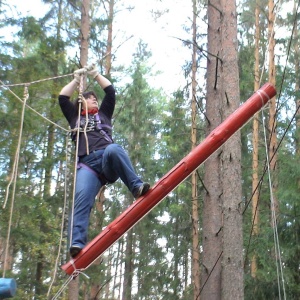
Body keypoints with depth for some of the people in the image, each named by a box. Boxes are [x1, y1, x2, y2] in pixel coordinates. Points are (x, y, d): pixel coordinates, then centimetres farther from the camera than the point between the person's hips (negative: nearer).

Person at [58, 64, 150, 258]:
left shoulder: (103, 114, 34)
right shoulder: (75, 117, 34)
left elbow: (111, 91, 29)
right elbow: (63, 98, 27)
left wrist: (96, 75, 36)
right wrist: (77, 79, 34)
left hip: (108, 161, 0)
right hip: (87, 164, 0)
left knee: (113, 149, -39)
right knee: (82, 197, -28)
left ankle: (137, 186, -41)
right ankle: (77, 242, -42)